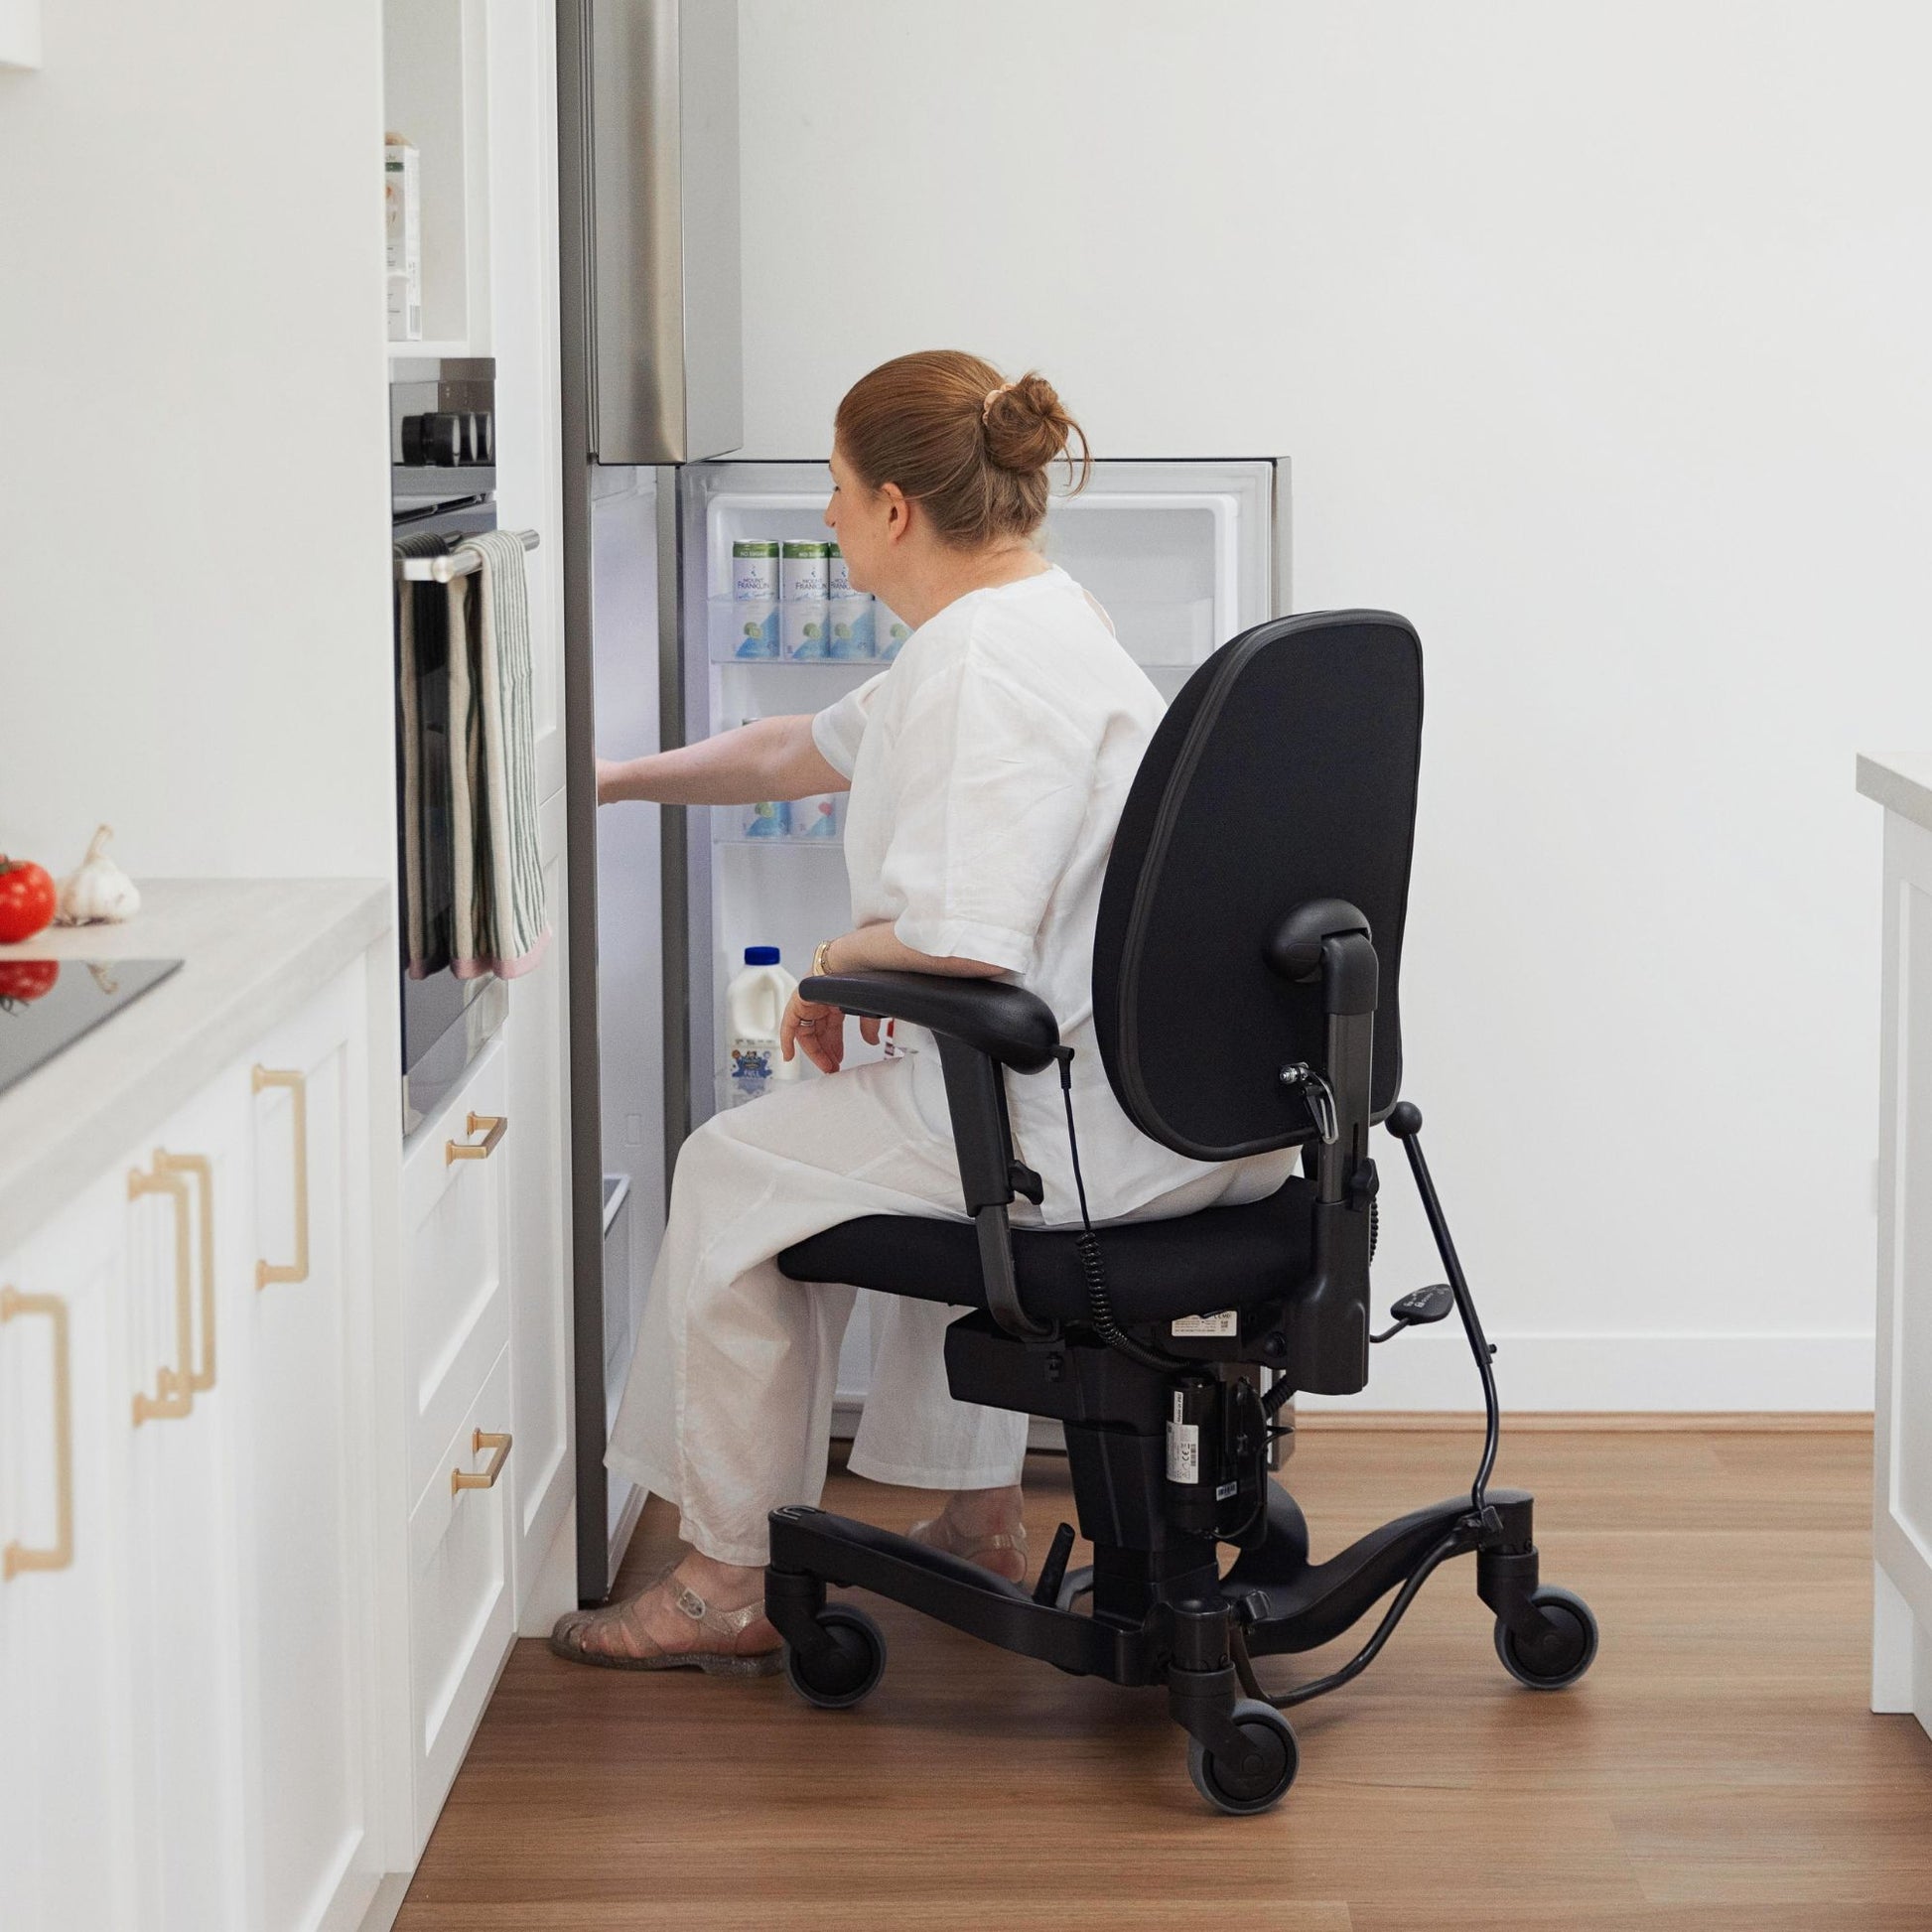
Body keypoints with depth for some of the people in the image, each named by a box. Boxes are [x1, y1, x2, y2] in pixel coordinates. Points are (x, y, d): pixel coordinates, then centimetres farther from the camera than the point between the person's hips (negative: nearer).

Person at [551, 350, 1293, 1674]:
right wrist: (618, 780, 37)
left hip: (1111, 1130, -10)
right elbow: (809, 750, 29)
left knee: (738, 1171, 6)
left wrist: (838, 963, -7)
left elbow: (964, 946, -28)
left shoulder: (980, 658, -18)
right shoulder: (1036, 618, 15)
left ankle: (737, 1580, 17)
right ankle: (978, 1519, 39)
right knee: (947, 1129, 37)